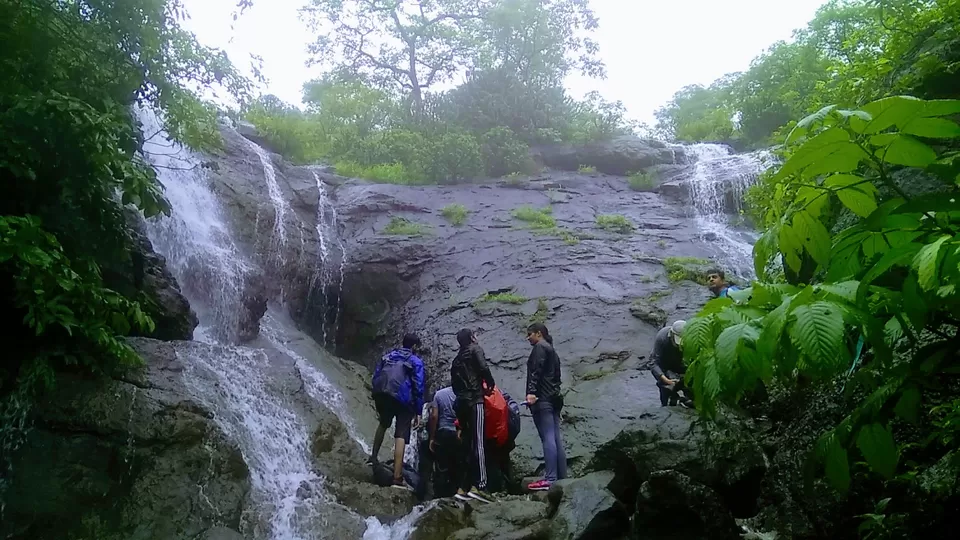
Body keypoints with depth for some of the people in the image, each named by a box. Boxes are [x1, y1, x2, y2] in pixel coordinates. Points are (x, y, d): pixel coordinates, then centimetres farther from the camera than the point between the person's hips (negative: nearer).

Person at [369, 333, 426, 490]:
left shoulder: (387, 356, 22)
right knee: (401, 436, -5)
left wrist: (377, 402, 23)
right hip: (401, 398, -5)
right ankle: (397, 478, -11)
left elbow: (376, 377, 18)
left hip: (381, 395, 5)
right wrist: (418, 412, 2)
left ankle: (374, 457, 39)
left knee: (383, 424, 34)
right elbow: (418, 387, 0)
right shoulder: (416, 361, 8)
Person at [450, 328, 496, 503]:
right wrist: (491, 384, 2)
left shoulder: (457, 359, 25)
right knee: (477, 443, -15)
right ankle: (479, 485, -25)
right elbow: (483, 368, -11)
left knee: (467, 445, 7)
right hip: (474, 400, -7)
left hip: (461, 402, 7)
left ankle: (463, 488, 3)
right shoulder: (475, 349, 5)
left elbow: (454, 383, 20)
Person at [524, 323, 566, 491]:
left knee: (547, 438, -14)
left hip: (542, 398, -9)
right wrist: (555, 392, 20)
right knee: (556, 438, 5)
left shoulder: (540, 347, -1)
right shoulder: (552, 350, 27)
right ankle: (562, 478, 3)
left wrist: (531, 392, -24)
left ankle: (550, 479, -18)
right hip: (554, 398, 9)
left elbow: (536, 371, -15)